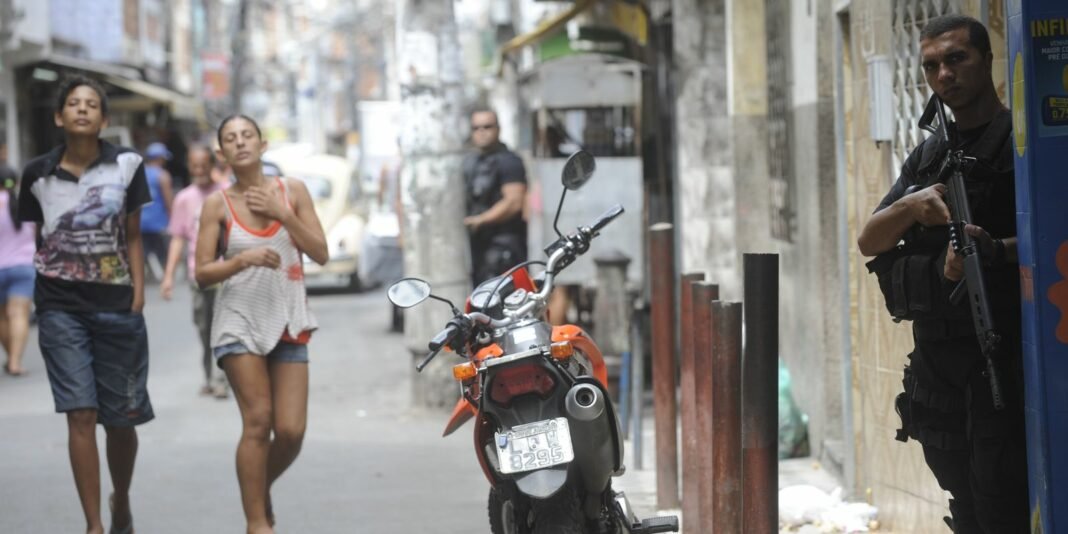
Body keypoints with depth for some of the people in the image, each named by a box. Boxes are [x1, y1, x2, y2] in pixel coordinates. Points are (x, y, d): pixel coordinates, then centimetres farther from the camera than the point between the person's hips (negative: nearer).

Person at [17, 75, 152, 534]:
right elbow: (36, 239, 10)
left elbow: (132, 237, 5)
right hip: (60, 307, 0)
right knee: (81, 415, -9)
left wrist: (138, 296, -2)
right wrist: (25, 302, 7)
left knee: (121, 419, 7)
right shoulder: (38, 173, 1)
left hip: (117, 306, 0)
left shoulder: (126, 165, 0)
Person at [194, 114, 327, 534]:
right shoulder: (218, 204, -1)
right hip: (240, 320, -2)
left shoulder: (292, 191, 4)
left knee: (291, 430, -5)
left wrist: (282, 214, -9)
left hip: (288, 322, 2)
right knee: (258, 421, -12)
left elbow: (320, 254, 1)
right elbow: (203, 274, -2)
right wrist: (244, 259, -19)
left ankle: (261, 491, 24)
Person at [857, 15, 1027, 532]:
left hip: (1002, 358, -7)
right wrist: (911, 207, -10)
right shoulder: (928, 157, 17)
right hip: (935, 362, 7)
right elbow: (869, 241, 10)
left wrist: (993, 251, -29)